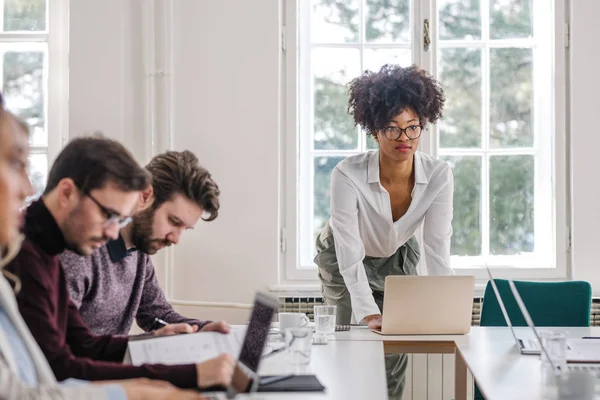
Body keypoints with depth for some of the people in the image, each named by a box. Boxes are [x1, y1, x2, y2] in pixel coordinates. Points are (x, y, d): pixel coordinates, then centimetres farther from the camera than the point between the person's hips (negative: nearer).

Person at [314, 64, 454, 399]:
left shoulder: (439, 175, -27)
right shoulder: (348, 175, -36)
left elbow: (438, 249, -26)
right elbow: (350, 255, -37)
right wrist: (369, 314, -48)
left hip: (398, 259, 3)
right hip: (345, 262, -2)